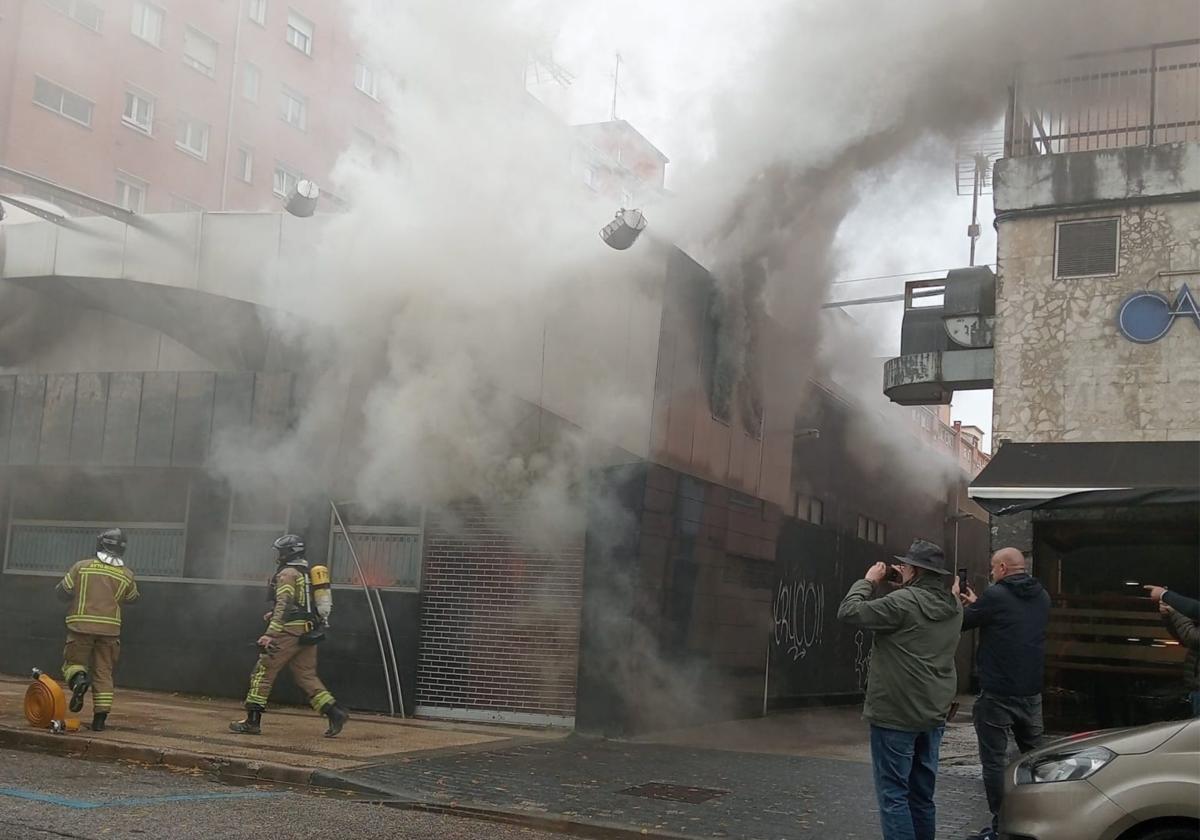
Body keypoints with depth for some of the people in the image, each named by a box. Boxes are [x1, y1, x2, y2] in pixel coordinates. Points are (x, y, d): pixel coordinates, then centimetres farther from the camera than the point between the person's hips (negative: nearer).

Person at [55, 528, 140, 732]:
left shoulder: (82, 567, -3)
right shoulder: (127, 575, 1)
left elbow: (62, 592, 2)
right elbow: (131, 598, 16)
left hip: (81, 626, -1)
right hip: (109, 629, 2)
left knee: (73, 663, 13)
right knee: (103, 673, 8)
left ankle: (78, 679, -22)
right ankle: (100, 718, 4)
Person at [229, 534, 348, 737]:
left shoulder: (287, 574, -7)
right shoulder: (308, 573, 20)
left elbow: (284, 605, -18)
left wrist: (270, 633, -23)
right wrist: (275, 616, 22)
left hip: (291, 631, -8)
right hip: (310, 633, 8)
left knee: (263, 671, -1)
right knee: (306, 675, 10)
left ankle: (252, 721, -1)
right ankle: (334, 712, -4)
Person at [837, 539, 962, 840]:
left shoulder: (904, 602, -19)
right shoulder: (953, 607, 4)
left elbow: (848, 612, -14)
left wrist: (868, 581, -1)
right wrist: (907, 587, 14)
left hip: (896, 716, -8)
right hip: (934, 714, 8)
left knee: (893, 796, -3)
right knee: (922, 796, 16)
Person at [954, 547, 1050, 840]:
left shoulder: (996, 595, -14)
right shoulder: (1042, 597, 8)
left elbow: (961, 623, -3)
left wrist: (955, 598, 14)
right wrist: (977, 604, 24)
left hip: (997, 693, -7)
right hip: (1031, 692, 7)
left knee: (995, 761, 0)